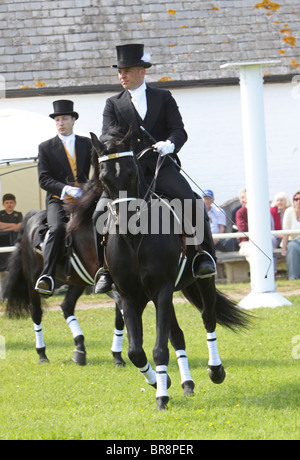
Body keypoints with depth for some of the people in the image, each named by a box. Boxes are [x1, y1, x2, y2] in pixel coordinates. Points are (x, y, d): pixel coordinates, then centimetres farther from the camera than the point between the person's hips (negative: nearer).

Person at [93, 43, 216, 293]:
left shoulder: (163, 97, 13)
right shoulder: (113, 104, 15)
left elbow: (179, 130, 3)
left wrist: (170, 144, -20)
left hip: (162, 167, -1)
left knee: (191, 202, -26)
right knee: (101, 213, -19)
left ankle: (205, 254, -13)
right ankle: (106, 270, -8)